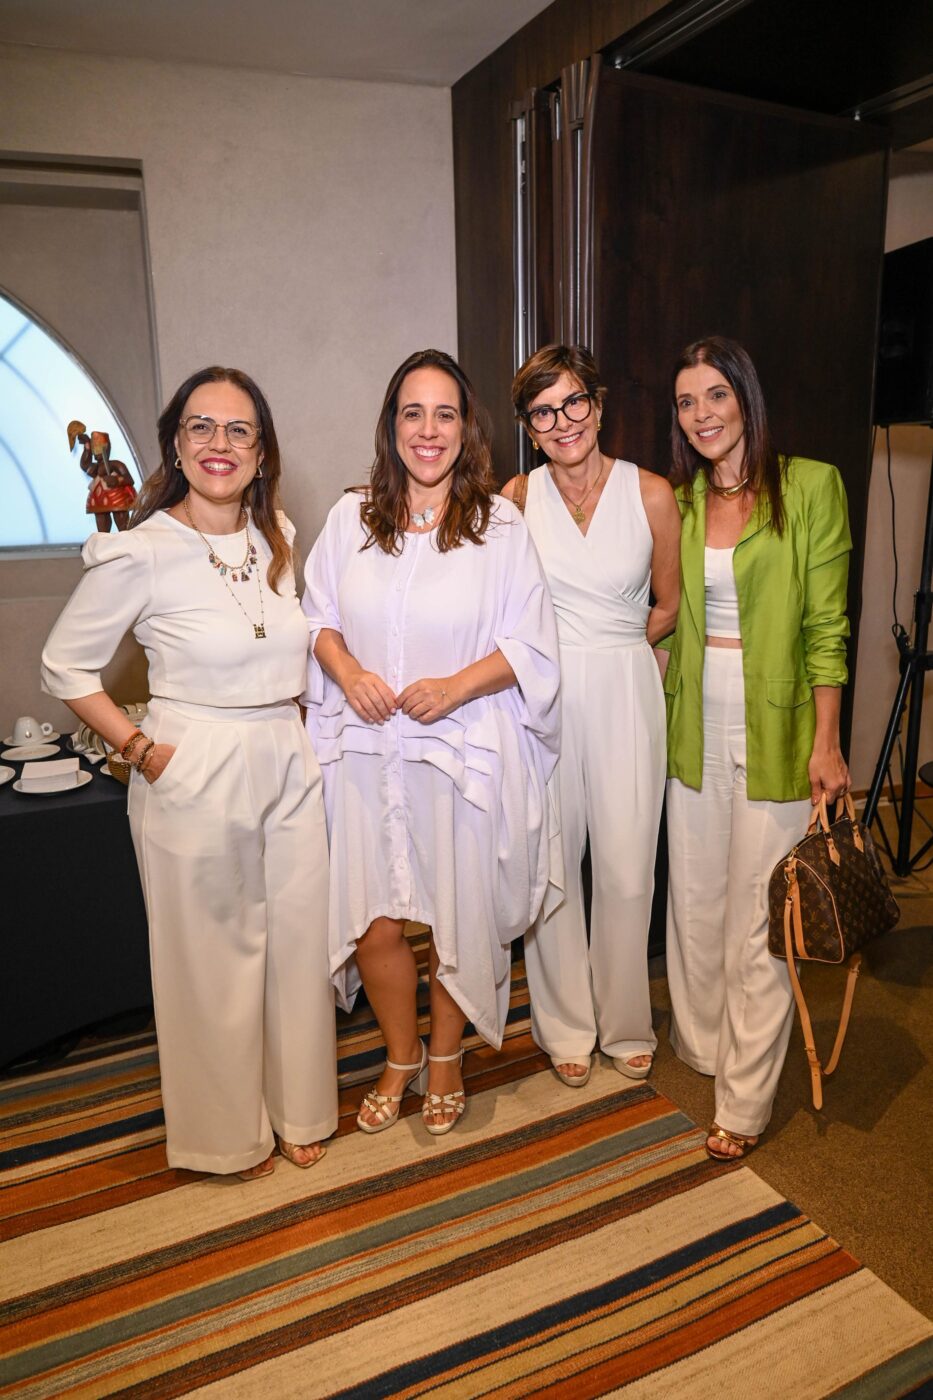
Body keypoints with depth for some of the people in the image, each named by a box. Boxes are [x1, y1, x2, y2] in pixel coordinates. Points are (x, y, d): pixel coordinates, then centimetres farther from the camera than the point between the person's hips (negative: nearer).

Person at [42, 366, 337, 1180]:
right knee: (214, 956, 10)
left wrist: (289, 729, 10)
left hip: (289, 768, 5)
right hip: (195, 777, -5)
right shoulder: (141, 552, -12)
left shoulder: (277, 536, 5)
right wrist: (140, 749, -10)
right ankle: (226, 1131, 35)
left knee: (298, 944, 14)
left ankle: (296, 1110, 38)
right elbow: (65, 666, -4)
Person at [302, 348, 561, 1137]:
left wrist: (456, 686, -18)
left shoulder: (502, 524, -2)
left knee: (458, 917, 10)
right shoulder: (351, 517, 6)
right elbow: (318, 618, 11)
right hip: (368, 749, 2)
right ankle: (401, 1056, 33)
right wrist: (347, 672, -10)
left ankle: (446, 1057, 37)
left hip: (467, 751, -2)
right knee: (374, 922, 5)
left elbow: (531, 644, -3)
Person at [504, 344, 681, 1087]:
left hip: (624, 692, 0)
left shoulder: (652, 494, 0)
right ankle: (565, 1024, 28)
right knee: (550, 863, 7)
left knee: (627, 870, 4)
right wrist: (558, 652, 0)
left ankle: (625, 1023, 28)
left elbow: (668, 607, 10)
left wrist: (608, 650, 6)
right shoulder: (517, 496, 2)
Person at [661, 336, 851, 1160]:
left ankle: (746, 1101, 19)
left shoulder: (810, 487, -5)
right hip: (694, 723, 5)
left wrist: (826, 744, -11)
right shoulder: (678, 502, 8)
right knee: (693, 897, 15)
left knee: (757, 914, 3)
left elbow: (827, 627, -7)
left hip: (774, 725, -4)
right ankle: (698, 1046, 37)